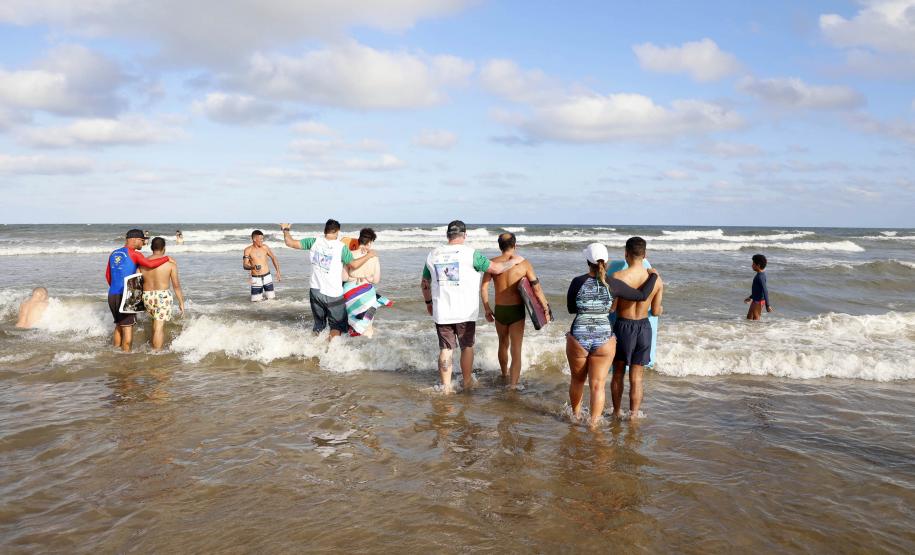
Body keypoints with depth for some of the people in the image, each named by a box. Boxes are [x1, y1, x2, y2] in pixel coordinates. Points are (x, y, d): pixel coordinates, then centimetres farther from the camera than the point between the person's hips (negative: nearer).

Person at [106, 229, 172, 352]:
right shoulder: (133, 254, -8)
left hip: (112, 295, 8)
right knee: (128, 328, -1)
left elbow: (108, 275, 20)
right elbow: (150, 264, -23)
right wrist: (167, 258, -11)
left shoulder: (113, 253, 15)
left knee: (119, 326, 19)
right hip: (125, 296, -8)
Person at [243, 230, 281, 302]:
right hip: (256, 279, -2)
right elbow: (244, 265, -9)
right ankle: (261, 294, 30)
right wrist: (252, 267, -30)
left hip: (267, 277, 2)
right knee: (256, 301, -2)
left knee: (271, 300, -1)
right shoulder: (248, 250, -6)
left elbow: (273, 258, 12)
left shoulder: (265, 247, 1)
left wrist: (278, 272, 6)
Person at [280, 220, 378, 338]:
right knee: (337, 325, 9)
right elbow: (354, 265, -12)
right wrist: (368, 256, 3)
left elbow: (290, 243, 0)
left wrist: (286, 230, 19)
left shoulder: (314, 242, -1)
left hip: (315, 291, 3)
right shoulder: (341, 247, -9)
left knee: (319, 324, 22)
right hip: (333, 294, -3)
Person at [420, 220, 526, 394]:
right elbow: (496, 269, -7)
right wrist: (514, 261, 10)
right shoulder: (470, 254, -9)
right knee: (467, 347, 13)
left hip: (441, 312, 3)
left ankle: (446, 386, 13)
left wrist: (428, 302, 29)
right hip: (465, 312, -3)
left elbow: (424, 284, 14)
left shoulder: (433, 255, 4)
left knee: (445, 349, 10)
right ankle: (467, 383, 24)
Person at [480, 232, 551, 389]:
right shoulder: (524, 263, -7)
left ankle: (505, 374, 47)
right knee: (516, 350, 1)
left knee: (503, 344, 25)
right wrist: (546, 308, -1)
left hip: (499, 310, 3)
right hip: (517, 311, -3)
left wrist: (487, 309, 3)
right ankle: (512, 385, -9)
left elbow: (484, 287, -7)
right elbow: (537, 288, -9)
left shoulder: (493, 263, -3)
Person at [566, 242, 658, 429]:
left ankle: (576, 415, 38)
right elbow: (642, 295, 2)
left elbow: (571, 309, 4)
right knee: (597, 385, 7)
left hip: (579, 336, 1)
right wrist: (654, 275, 17)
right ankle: (594, 424, 8)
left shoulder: (577, 282, -9)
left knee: (577, 380, 20)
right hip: (604, 338, 0)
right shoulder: (613, 284, -8)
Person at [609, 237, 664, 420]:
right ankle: (633, 414, 17)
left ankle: (617, 412, 29)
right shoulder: (656, 280, -7)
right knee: (636, 377, 12)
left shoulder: (618, 277, -17)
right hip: (644, 327, 2)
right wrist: (661, 308, 26)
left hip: (623, 326, -2)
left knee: (618, 373, 17)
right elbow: (655, 312, 2)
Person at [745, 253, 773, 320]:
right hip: (756, 300, 10)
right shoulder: (760, 274, 8)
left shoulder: (760, 277, -23)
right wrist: (750, 297, 31)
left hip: (758, 301, -10)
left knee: (756, 318, -2)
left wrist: (767, 305, -29)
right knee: (749, 317, 18)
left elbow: (765, 291, -27)